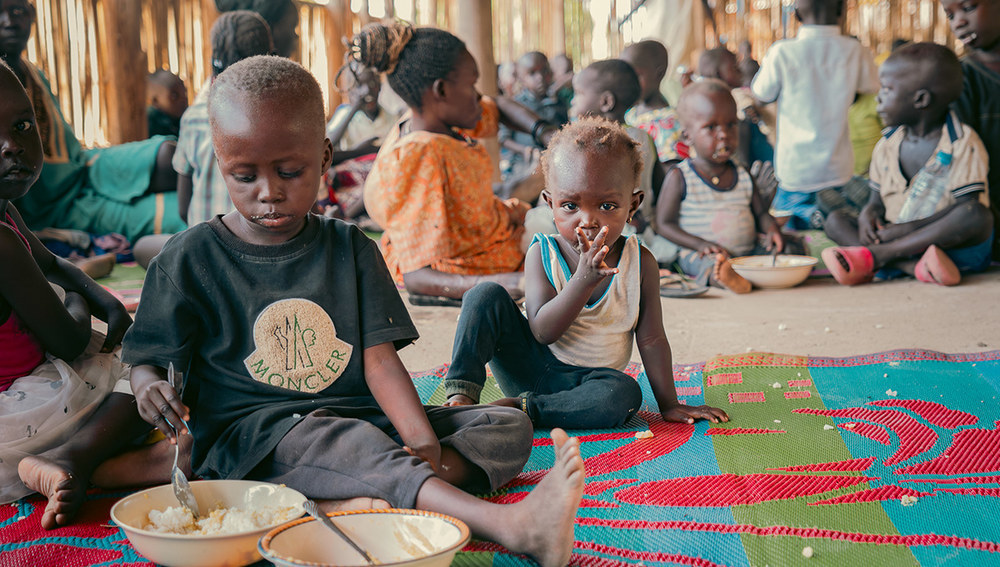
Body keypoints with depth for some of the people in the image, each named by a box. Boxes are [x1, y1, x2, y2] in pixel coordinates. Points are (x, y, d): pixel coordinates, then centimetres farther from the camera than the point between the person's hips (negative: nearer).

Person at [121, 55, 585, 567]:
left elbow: (379, 358, 0)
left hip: (358, 415, 5)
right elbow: (147, 357, 7)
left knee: (510, 427, -10)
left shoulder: (351, 250, 8)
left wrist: (422, 441, -18)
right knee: (349, 443, -37)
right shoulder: (190, 259, 2)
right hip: (249, 436, -4)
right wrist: (150, 386, -20)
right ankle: (508, 525, -55)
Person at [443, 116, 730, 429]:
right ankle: (461, 391, -18)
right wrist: (584, 279, -35)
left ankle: (519, 408, -25)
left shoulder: (640, 263, -9)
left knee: (625, 394, -33)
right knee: (486, 295, -18)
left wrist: (669, 404, -4)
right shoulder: (542, 253, -11)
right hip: (532, 367, 0)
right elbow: (543, 331, -22)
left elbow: (651, 339, -4)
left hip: (587, 379, 1)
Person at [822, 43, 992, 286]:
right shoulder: (887, 146, 9)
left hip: (956, 246, -5)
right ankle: (916, 266, -34)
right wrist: (868, 214, -12)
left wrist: (906, 229, -25)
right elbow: (877, 201, 15)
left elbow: (967, 207, -18)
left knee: (978, 216, -36)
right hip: (898, 238, 5)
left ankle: (873, 256, -33)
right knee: (835, 221, -10)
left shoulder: (963, 144, -9)